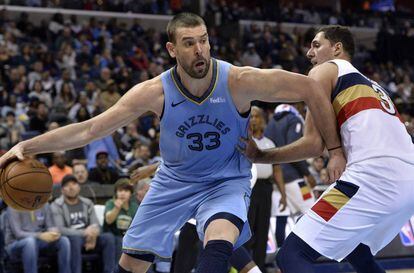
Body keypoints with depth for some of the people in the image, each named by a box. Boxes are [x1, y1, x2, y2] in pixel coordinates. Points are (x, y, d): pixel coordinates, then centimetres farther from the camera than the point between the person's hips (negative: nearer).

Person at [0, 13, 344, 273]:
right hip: (174, 180, 3)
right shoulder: (155, 92, -20)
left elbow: (308, 87, -18)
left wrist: (335, 149, -17)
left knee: (219, 243, -35)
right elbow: (89, 129, -16)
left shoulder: (239, 81, -25)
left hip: (226, 182, -2)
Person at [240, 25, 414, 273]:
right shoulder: (371, 85, 33)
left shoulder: (325, 71, 10)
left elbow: (314, 145, 0)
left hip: (375, 177, -8)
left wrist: (259, 156, 9)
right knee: (356, 251, 32)